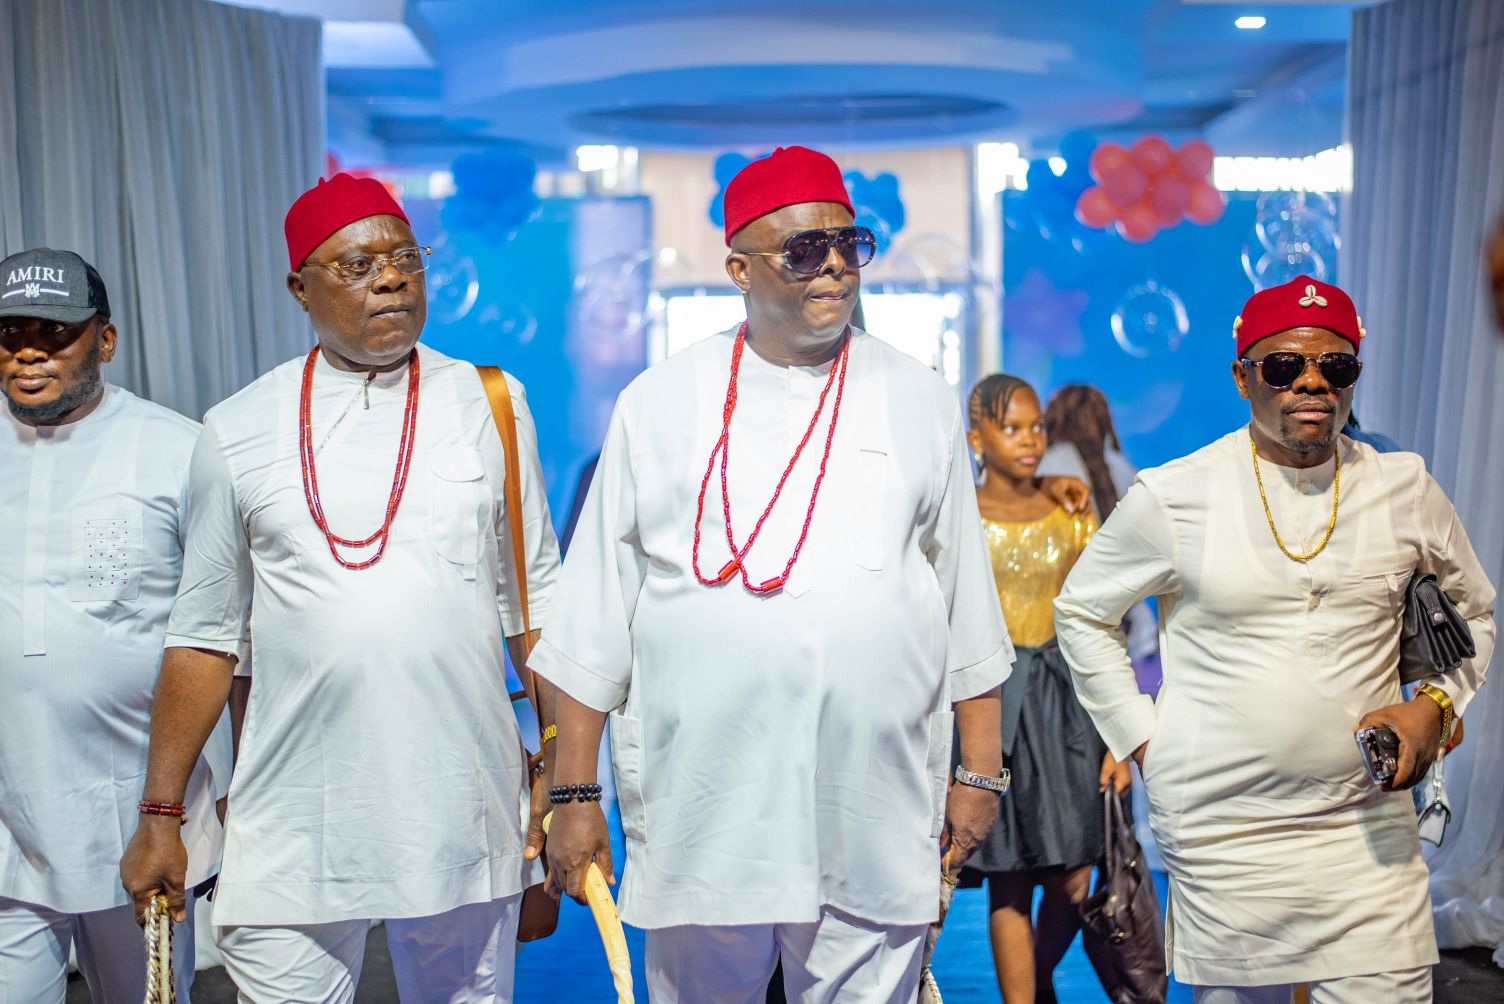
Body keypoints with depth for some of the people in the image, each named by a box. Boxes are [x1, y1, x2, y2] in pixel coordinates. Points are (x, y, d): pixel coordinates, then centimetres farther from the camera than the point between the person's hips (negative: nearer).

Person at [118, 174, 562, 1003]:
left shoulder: (490, 407, 4)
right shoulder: (237, 431, 3)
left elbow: (533, 607, 7)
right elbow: (203, 635, 7)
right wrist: (159, 816, 6)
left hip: (463, 814, 1)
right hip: (293, 830, 0)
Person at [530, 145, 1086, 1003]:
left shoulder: (918, 401, 7)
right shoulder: (660, 403, 3)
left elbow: (966, 599, 11)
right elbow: (595, 615, 4)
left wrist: (981, 771, 9)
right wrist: (575, 792, 1)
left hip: (876, 828, 1)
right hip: (698, 822, 0)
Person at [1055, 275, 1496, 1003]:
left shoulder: (1404, 488, 4)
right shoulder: (1172, 496, -3)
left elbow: (1472, 611, 19)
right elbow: (1080, 612, 9)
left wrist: (1436, 703, 1)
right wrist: (1141, 736, 3)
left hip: (1367, 827, 2)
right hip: (1218, 829, -2)